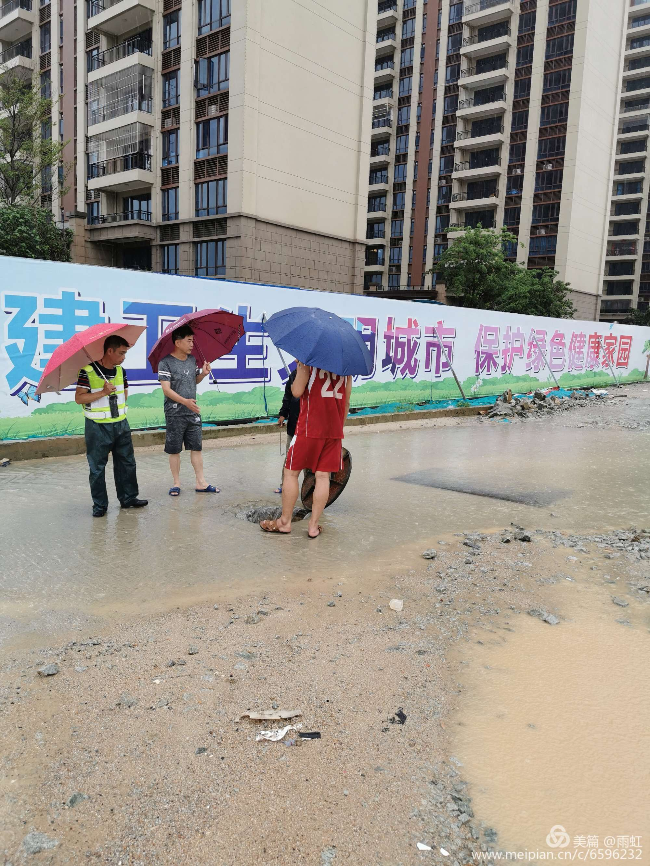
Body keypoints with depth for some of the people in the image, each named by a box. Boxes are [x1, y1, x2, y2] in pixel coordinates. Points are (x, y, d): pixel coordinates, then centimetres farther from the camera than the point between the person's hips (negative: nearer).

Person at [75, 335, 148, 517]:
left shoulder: (120, 370, 7)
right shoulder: (87, 371, -11)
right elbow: (79, 398, -15)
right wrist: (103, 393, -21)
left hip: (121, 424, 6)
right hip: (97, 427, -5)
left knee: (127, 463, 11)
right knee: (97, 467, 4)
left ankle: (128, 497, 24)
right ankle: (99, 505, 14)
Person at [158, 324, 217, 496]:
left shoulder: (192, 359, 7)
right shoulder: (166, 362, -12)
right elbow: (166, 389, -17)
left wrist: (203, 373, -1)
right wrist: (185, 401, -29)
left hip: (193, 412, 6)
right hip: (175, 414, -5)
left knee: (197, 447, 7)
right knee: (174, 450, 5)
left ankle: (201, 483, 14)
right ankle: (176, 483, 18)